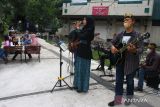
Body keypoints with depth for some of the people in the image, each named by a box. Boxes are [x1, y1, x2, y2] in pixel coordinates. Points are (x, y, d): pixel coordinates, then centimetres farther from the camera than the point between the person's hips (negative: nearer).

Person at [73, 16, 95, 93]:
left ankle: (83, 87, 10)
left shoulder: (89, 30, -13)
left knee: (83, 69, -2)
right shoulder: (84, 29, 14)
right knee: (78, 68, 15)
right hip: (80, 50, 9)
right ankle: (78, 84, 27)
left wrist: (78, 30, -10)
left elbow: (82, 37, -24)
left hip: (85, 52, -9)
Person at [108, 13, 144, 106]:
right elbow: (113, 42, 20)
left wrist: (134, 50, -36)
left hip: (131, 62, -5)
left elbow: (141, 49, -16)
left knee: (130, 81, 10)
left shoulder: (137, 35, -9)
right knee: (119, 81, 9)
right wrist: (112, 47, -1)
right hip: (120, 61, 5)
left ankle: (129, 99, 30)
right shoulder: (120, 34, 7)